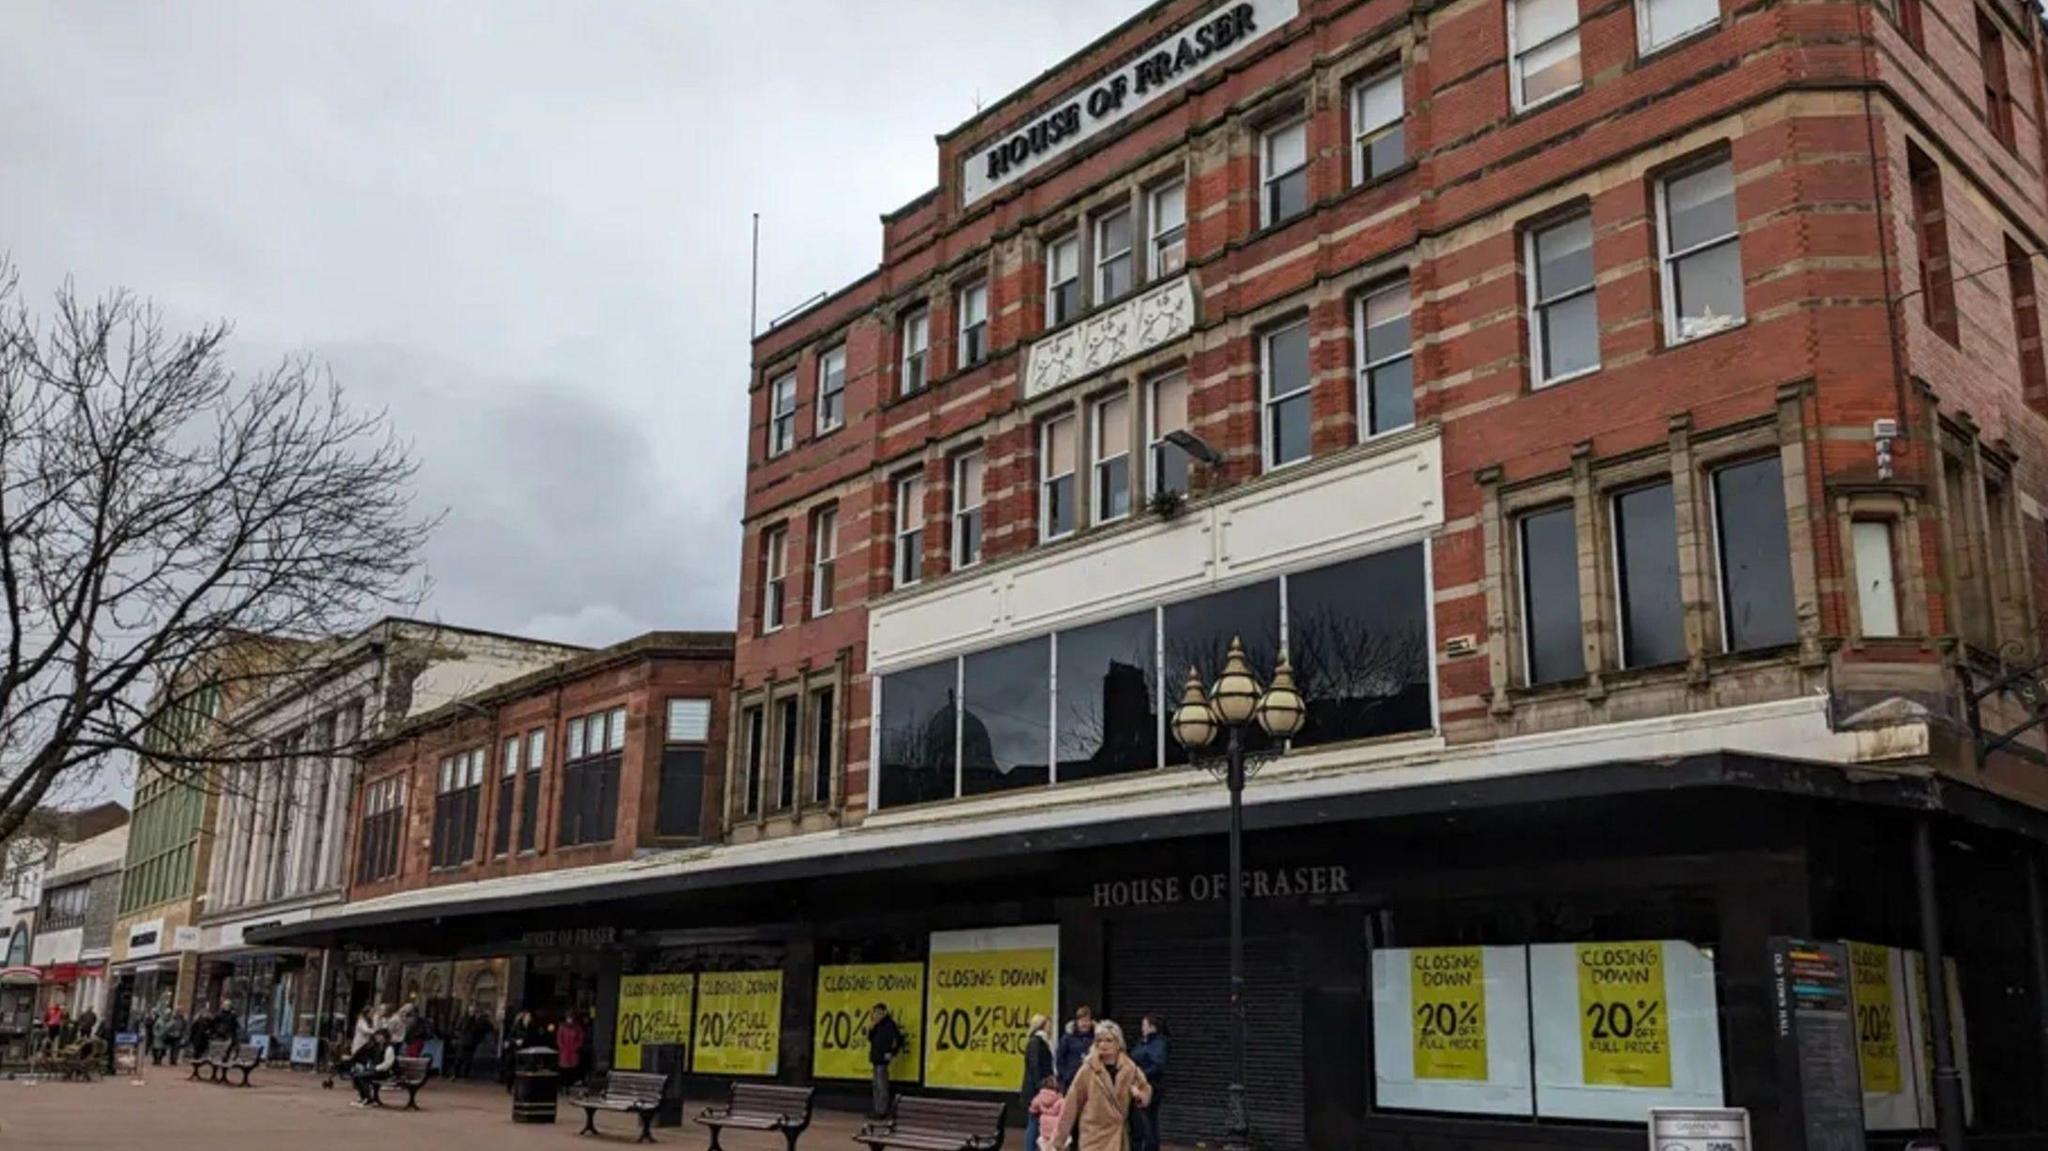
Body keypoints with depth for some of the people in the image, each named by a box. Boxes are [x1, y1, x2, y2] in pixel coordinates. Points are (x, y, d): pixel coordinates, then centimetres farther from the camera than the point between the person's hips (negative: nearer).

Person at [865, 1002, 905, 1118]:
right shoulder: (878, 1025, 14)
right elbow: (870, 1039, 13)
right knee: (876, 1086, 13)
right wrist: (871, 1027, 0)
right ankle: (877, 1110, 19)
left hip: (882, 1059, -10)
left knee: (882, 1086, -8)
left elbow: (898, 1039, -19)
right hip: (876, 1059, 10)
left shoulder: (888, 1024, -13)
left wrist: (892, 1053, -13)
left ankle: (882, 1111, -5)